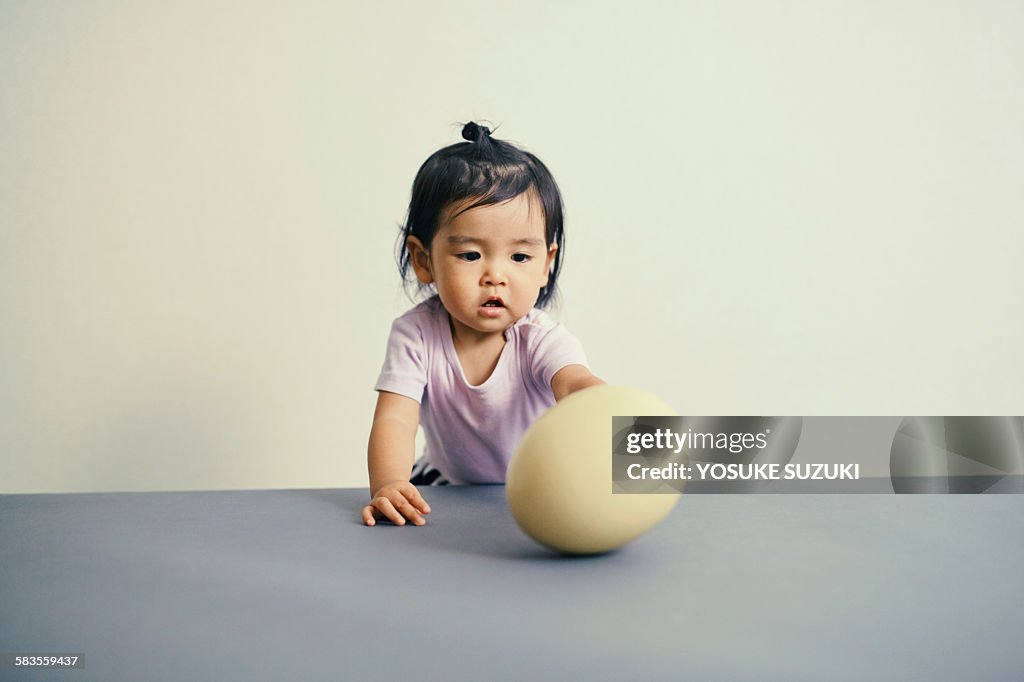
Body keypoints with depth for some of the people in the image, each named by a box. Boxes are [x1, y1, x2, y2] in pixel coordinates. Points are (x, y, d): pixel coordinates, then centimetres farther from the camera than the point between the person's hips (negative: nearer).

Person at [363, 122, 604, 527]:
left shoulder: (540, 340, -19)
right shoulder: (417, 335, -16)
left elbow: (575, 384, -40)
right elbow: (394, 418, -26)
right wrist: (388, 486, -47)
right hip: (447, 487, -1)